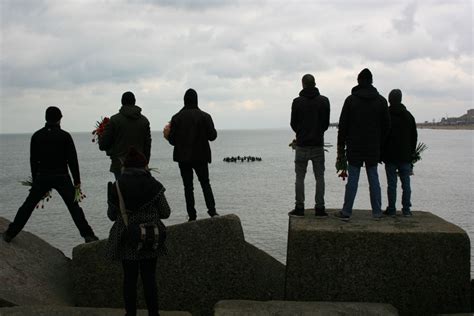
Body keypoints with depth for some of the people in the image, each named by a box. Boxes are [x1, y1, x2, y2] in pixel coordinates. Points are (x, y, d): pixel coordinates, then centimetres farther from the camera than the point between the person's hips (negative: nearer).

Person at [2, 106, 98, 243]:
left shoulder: (36, 136, 4)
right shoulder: (65, 136, -5)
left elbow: (33, 160, 7)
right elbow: (72, 160, -6)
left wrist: (35, 180, 15)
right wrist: (77, 181, -2)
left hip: (42, 178, 2)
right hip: (62, 178, -2)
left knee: (27, 206, 13)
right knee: (74, 207, 2)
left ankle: (10, 233, 16)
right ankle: (88, 235, -2)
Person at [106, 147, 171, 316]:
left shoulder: (116, 186, -3)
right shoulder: (153, 185, -7)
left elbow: (112, 215, 3)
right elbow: (165, 213, -2)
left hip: (126, 241, 1)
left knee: (129, 278, 10)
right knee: (149, 277, 8)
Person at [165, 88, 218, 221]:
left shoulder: (176, 118, -4)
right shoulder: (204, 116, -5)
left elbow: (172, 140, -3)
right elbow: (212, 136, -6)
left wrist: (167, 134, 18)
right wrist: (213, 130, 15)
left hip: (183, 157, 0)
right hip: (200, 157, 0)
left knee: (188, 186, 6)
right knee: (205, 183, 12)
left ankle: (192, 215, 4)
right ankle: (212, 211, 0)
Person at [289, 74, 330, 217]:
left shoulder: (297, 102, -5)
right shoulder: (324, 101, -1)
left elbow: (293, 123, 2)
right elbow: (326, 123, 3)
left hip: (302, 144, -1)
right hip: (318, 144, 1)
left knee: (300, 177, 6)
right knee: (319, 177, 7)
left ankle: (299, 207, 5)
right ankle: (319, 207, 5)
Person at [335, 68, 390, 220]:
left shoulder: (351, 100, -3)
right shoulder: (381, 101, 6)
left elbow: (343, 125, -3)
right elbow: (386, 126, 8)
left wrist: (341, 147, 2)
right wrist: (380, 145, 15)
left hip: (354, 148, -2)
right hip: (373, 148, 2)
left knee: (352, 179, 0)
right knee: (374, 179, 8)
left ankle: (346, 212, 2)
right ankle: (377, 212, 11)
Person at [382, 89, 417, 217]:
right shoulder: (409, 115, 9)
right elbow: (414, 136, 13)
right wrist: (412, 152, 19)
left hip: (390, 156, -3)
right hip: (405, 156, 3)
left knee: (392, 183, 0)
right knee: (406, 183, 6)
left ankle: (391, 209, 2)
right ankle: (406, 209, 7)